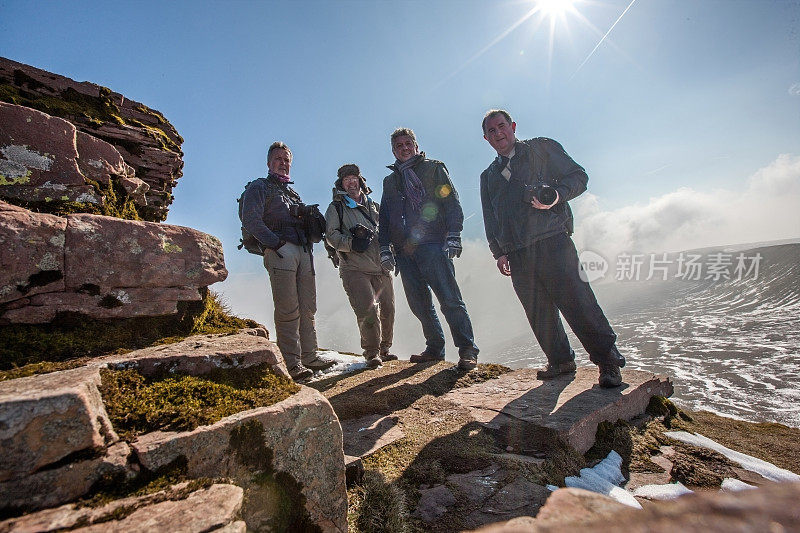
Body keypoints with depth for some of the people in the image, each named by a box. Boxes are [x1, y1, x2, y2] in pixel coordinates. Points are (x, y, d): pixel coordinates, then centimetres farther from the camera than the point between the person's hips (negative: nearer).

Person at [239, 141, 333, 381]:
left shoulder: (293, 192, 33)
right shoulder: (259, 187, 11)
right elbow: (250, 219, -5)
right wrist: (274, 242, -14)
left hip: (303, 251, 7)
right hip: (281, 251, -7)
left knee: (308, 308, 3)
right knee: (288, 309, -11)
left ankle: (309, 356, 10)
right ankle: (292, 363, -7)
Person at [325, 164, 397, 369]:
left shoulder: (374, 206, 24)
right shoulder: (336, 208, 11)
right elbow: (331, 235, -2)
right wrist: (351, 243, -18)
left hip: (381, 267, 4)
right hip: (354, 269, -4)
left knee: (388, 309, 3)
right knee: (368, 310, -16)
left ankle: (384, 349, 22)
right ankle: (371, 353, 1)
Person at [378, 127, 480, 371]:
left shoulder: (434, 169, 12)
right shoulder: (390, 181, 25)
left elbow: (452, 203, 2)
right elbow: (384, 217, 23)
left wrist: (453, 236, -11)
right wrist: (385, 247, 11)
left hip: (433, 245, -5)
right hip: (404, 251, 5)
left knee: (450, 300, -11)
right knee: (419, 304, 6)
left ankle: (467, 350, -3)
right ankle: (434, 348, 18)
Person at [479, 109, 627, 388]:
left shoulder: (541, 148, 14)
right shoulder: (488, 176, 24)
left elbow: (578, 175, 9)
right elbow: (490, 219, 21)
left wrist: (557, 195, -12)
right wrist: (499, 252, 10)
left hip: (552, 240, -4)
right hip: (517, 253, 4)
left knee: (575, 300, -9)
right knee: (538, 311, 4)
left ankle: (608, 360, 5)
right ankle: (560, 360, 18)